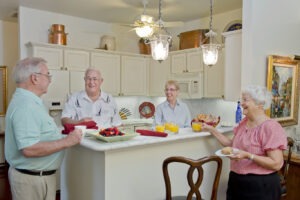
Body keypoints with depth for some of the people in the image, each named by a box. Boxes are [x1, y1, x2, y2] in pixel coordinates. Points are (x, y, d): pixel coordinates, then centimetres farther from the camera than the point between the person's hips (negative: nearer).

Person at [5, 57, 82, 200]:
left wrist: (58, 134, 8)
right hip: (31, 178, -9)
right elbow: (29, 149, -31)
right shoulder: (25, 106, -25)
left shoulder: (27, 100, 9)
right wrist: (67, 141, -25)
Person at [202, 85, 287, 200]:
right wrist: (212, 130, 6)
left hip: (260, 186, -7)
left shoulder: (271, 127, -17)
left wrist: (248, 155, -28)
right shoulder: (244, 122, 6)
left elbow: (277, 164, -19)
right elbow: (232, 144, 11)